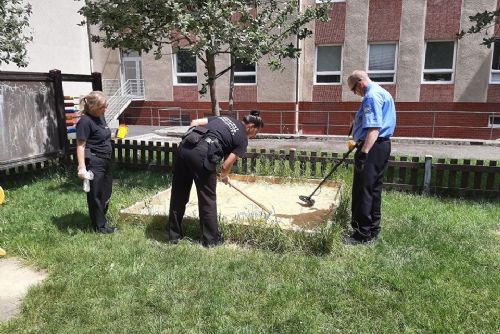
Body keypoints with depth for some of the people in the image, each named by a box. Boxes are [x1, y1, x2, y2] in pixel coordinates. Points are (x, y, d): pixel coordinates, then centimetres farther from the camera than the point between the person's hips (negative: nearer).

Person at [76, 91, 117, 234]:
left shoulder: (100, 116, 8)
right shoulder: (85, 121, -17)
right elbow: (80, 146, -18)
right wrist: (82, 167, -23)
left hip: (105, 161, 9)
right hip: (94, 163, -9)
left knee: (105, 194, 19)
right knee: (95, 196, 4)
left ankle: (101, 219, 35)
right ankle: (100, 226, 16)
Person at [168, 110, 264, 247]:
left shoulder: (224, 118, 26)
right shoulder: (242, 139, 9)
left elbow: (195, 122, 20)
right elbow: (226, 165, 5)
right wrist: (224, 176, 25)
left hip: (184, 146, 7)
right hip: (202, 154, -7)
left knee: (178, 195, 15)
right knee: (208, 200, 10)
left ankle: (174, 235, 30)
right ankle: (211, 239, 22)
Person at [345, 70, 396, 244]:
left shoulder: (372, 96, -14)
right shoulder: (382, 92, 20)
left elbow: (373, 128, -26)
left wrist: (364, 152, -32)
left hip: (372, 147, -11)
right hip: (383, 145, 11)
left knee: (363, 190, -6)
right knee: (374, 189, 15)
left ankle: (363, 233, -1)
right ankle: (373, 228, 24)